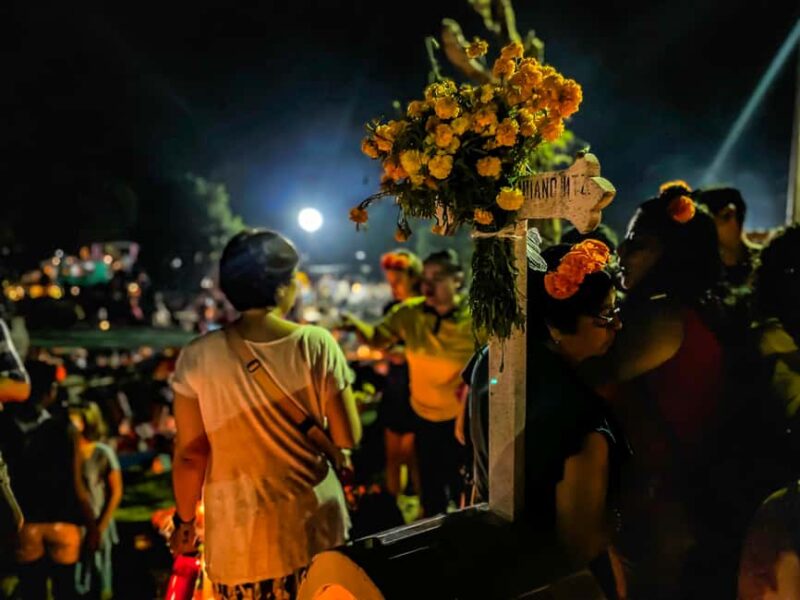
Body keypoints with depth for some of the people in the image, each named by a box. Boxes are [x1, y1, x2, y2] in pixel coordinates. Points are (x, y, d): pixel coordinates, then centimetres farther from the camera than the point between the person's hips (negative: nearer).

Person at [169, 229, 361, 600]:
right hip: (313, 524, 0)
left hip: (238, 532, 0)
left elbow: (190, 454, -6)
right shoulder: (317, 345, -13)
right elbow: (348, 439, -9)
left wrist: (184, 519, 8)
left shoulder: (198, 358, -12)